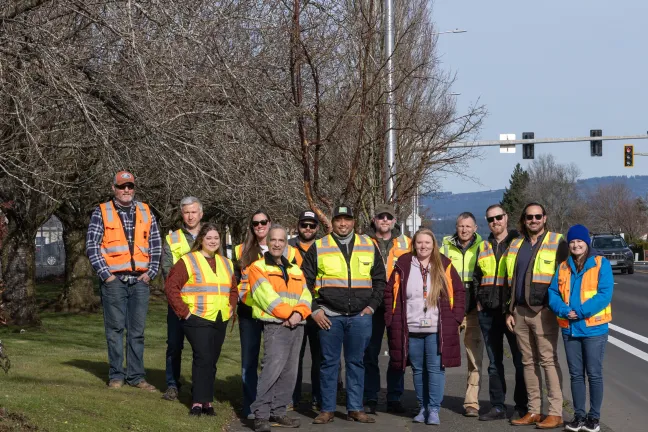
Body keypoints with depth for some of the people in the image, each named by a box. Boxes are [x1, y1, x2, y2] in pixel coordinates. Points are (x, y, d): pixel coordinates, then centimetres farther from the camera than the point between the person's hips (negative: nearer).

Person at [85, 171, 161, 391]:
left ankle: (136, 375, 10)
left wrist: (151, 272, 3)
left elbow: (156, 245, 14)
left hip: (140, 281, 3)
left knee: (137, 330, 5)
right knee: (115, 329, 0)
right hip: (114, 280, -3)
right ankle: (116, 375, 7)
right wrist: (105, 274, -8)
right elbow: (92, 245, -2)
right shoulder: (102, 213, 2)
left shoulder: (146, 212, 12)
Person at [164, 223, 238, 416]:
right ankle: (198, 402, -12)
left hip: (220, 321, 6)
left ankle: (207, 401, 14)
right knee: (203, 357, -15)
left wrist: (231, 308, 11)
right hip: (197, 320, -6)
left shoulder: (226, 263, 16)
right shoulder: (188, 261, -4)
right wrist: (184, 311, -12)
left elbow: (233, 290, 27)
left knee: (211, 361, 8)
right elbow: (171, 286, -9)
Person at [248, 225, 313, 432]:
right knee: (273, 367, -19)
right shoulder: (258, 267, 3)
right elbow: (267, 296, -10)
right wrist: (287, 314, -16)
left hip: (296, 326, 6)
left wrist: (298, 313, -11)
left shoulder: (295, 270, 21)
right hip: (275, 325, -6)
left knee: (289, 372, 6)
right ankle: (261, 414, -16)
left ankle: (277, 412, 14)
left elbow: (305, 295, 9)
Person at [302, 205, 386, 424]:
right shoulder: (318, 248, 3)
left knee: (356, 363, 7)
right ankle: (327, 409, 9)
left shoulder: (369, 246, 9)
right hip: (329, 316, -1)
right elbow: (305, 282, 4)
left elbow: (379, 279, 14)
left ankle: (355, 408, 13)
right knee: (329, 363, 3)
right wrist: (314, 310, -3)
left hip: (360, 316, 2)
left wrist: (372, 306, 4)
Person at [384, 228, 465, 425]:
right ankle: (423, 407, 19)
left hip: (437, 329, -1)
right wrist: (392, 318, 2)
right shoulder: (403, 265, 5)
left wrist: (456, 316, -1)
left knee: (436, 368, -4)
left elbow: (459, 291, 6)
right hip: (410, 329, 2)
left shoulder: (444, 265, 3)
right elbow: (390, 292, 8)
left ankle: (434, 409, 0)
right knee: (418, 369, 9)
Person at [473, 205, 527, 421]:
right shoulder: (483, 247, 14)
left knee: (520, 360, 0)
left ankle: (521, 407, 7)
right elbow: (476, 277, 20)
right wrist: (479, 302, 7)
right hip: (488, 312, 5)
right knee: (494, 362, 8)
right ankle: (497, 407, 13)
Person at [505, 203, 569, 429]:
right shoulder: (516, 245, 15)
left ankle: (555, 413, -4)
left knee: (548, 360, -6)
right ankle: (533, 411, 13)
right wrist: (510, 311, 13)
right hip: (520, 311, 6)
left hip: (544, 311, -6)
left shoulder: (557, 243, -2)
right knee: (528, 362, 8)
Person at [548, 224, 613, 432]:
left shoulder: (601, 264, -4)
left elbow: (605, 294, -14)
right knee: (576, 374, 9)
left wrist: (580, 311, -21)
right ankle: (579, 415, 17)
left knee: (594, 374, 1)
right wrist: (564, 311, -16)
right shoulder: (563, 267, 10)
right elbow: (553, 293, 4)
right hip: (570, 329, 4)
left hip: (593, 328, -4)